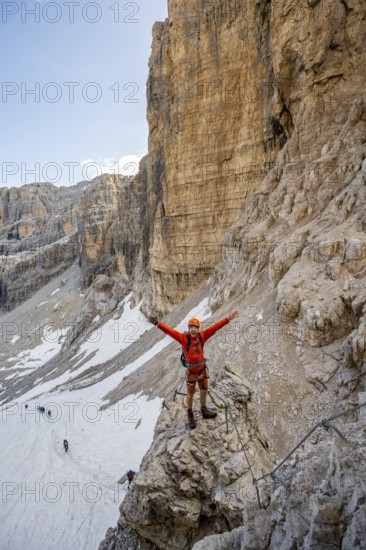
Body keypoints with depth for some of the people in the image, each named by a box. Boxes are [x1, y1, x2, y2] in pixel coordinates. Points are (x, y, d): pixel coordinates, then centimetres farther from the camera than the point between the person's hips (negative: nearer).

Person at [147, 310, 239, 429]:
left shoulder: (202, 335, -12)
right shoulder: (184, 337, -23)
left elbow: (215, 327, -11)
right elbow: (170, 331, -35)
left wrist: (228, 319, -13)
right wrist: (156, 323, -48)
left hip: (202, 368, 4)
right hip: (191, 370, -4)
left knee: (204, 390, 21)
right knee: (190, 393, 12)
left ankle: (204, 410, 46)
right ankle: (190, 414, 38)